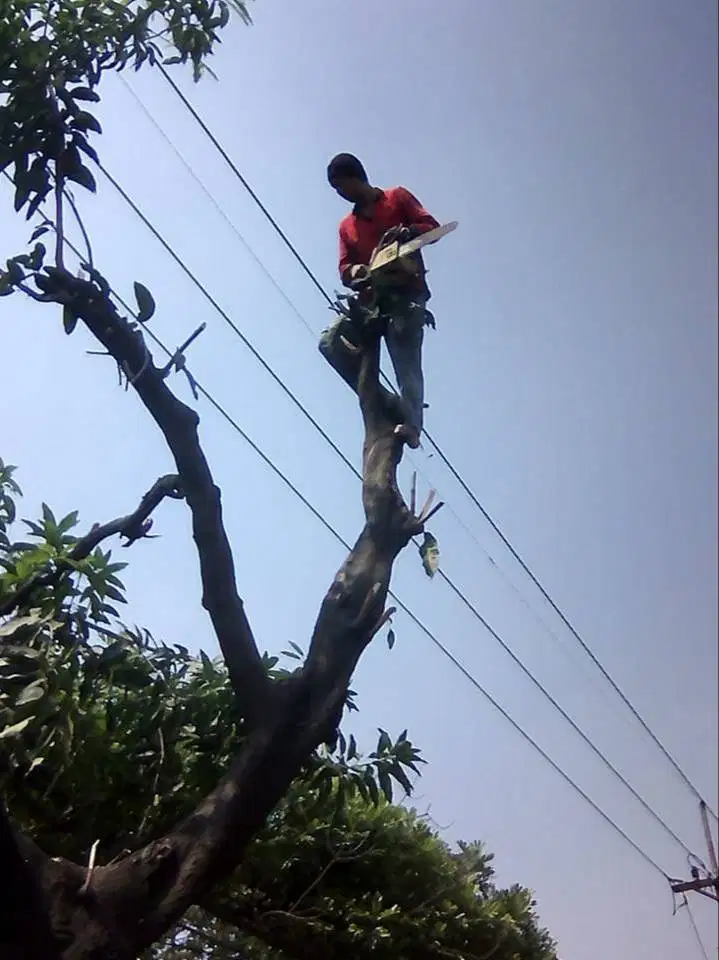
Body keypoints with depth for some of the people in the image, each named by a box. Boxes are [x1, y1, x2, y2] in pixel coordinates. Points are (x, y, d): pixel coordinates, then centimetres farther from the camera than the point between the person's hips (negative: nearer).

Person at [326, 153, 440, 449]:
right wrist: (354, 270, -11)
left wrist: (406, 231, -18)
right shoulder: (346, 226, 26)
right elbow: (344, 269, 14)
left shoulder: (397, 197, 12)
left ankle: (411, 424, -34)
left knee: (406, 361, -21)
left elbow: (432, 227, 3)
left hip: (407, 294, -5)